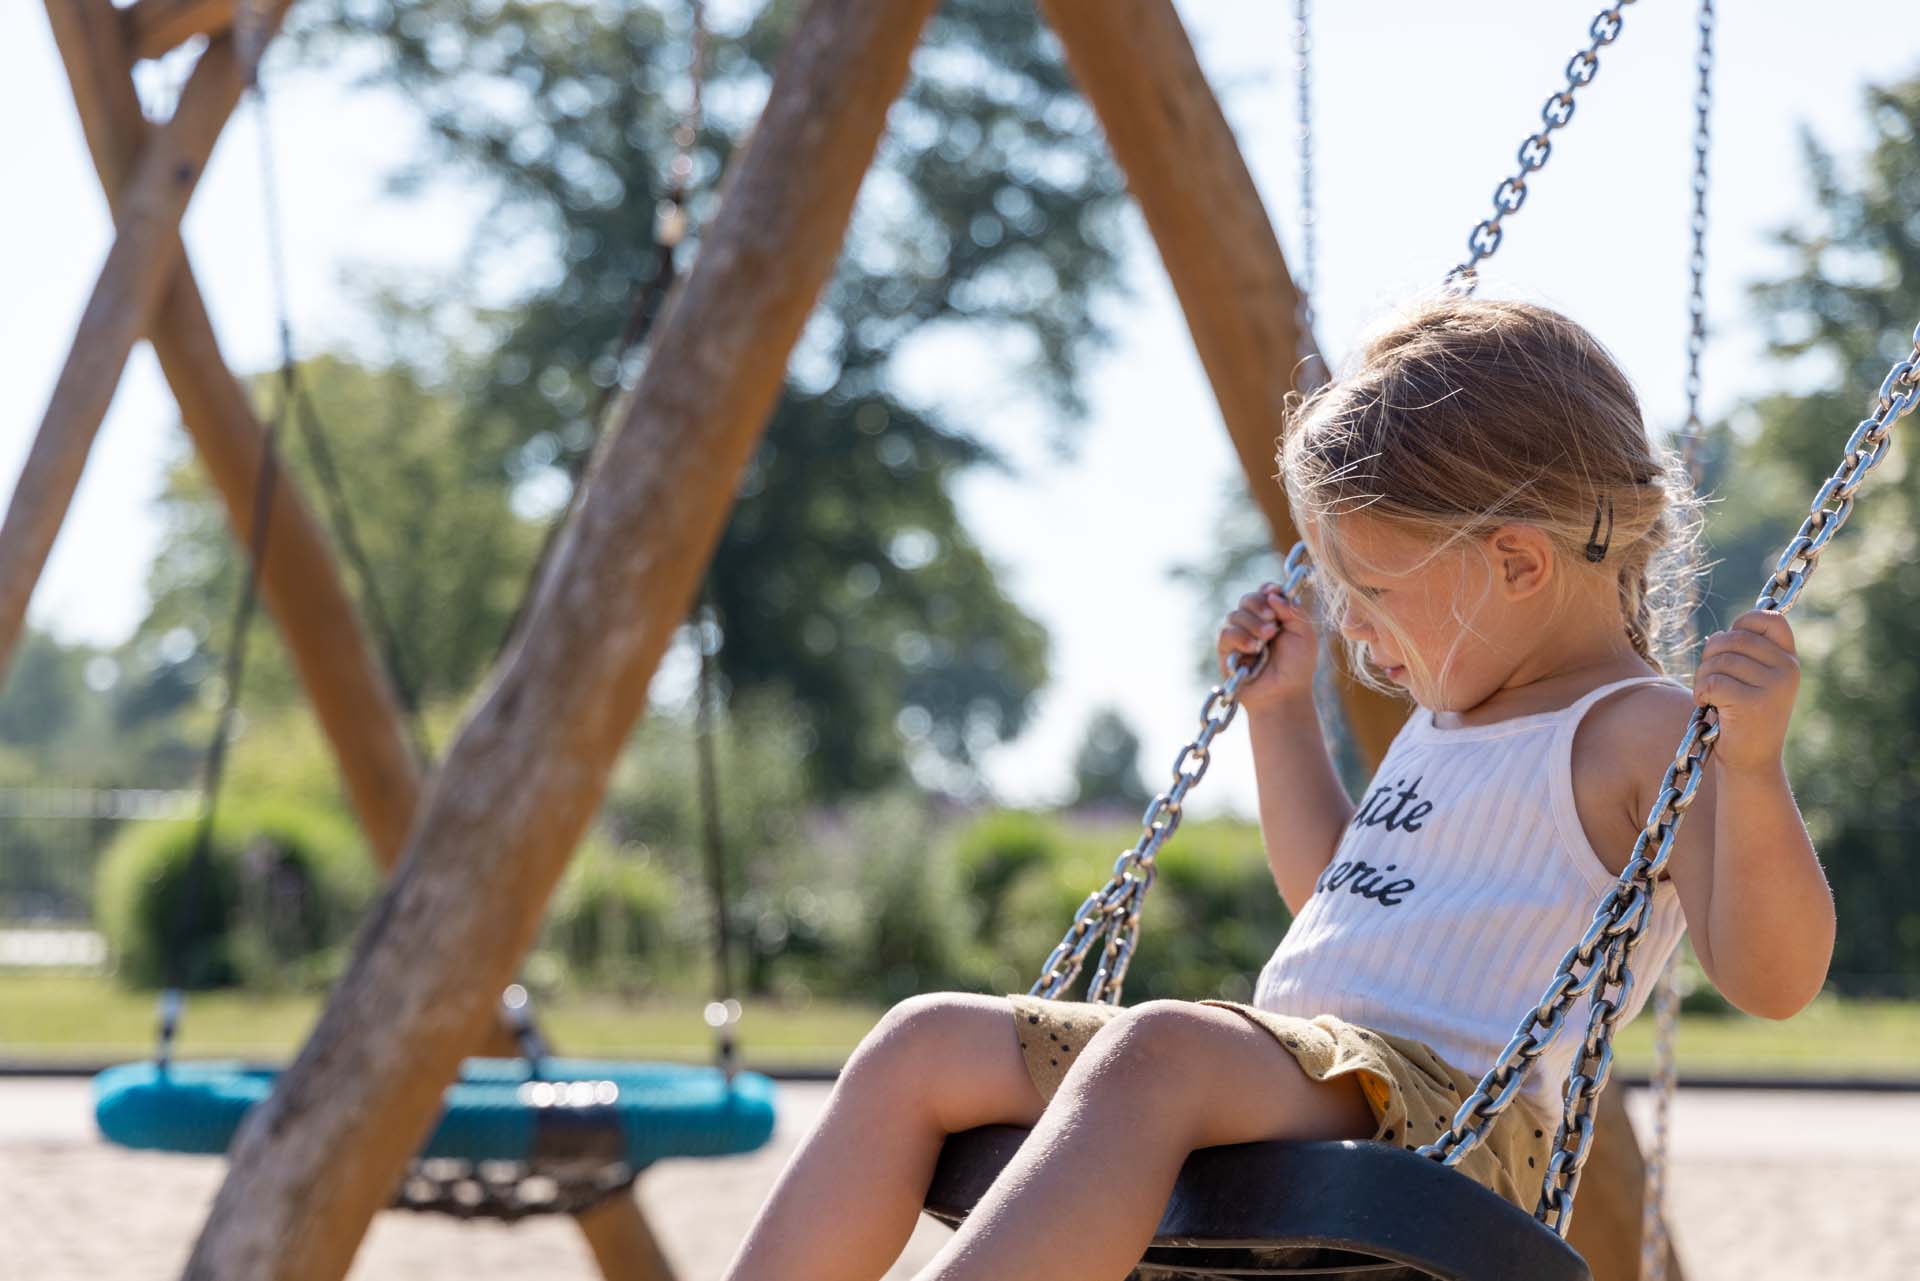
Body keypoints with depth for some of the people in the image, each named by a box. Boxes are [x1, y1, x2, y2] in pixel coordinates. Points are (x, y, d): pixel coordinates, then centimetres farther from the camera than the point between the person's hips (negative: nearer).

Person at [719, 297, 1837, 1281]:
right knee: (928, 1047, 0)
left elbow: (1771, 979, -17)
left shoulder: (1642, 735, -5)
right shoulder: (1452, 719, 24)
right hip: (1288, 1076, 10)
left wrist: (1751, 766, -31)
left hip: (1439, 1121, -10)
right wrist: (1283, 709, 33)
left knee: (1164, 1049, -37)